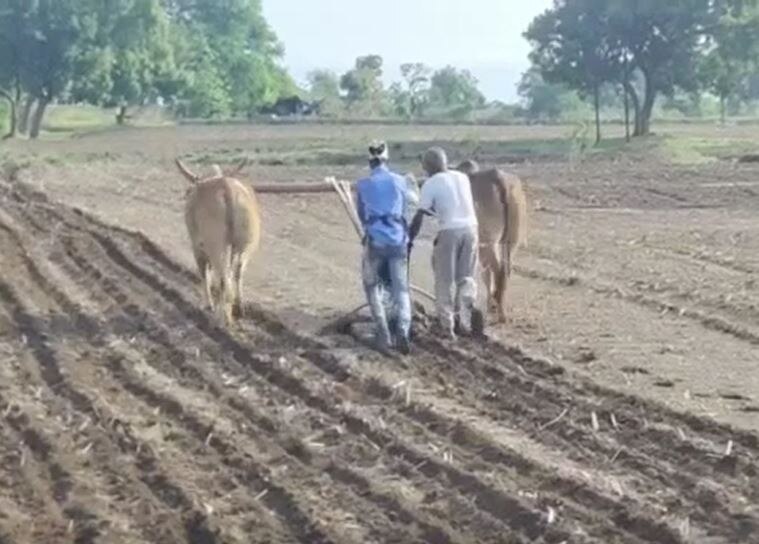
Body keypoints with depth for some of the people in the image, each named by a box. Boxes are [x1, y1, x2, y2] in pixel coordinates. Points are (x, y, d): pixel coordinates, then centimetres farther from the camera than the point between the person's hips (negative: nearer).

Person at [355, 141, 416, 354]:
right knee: (401, 289, 4)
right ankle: (402, 331, -19)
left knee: (373, 288, 16)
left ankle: (384, 335, 8)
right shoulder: (399, 181, 7)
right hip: (398, 240, 1)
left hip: (375, 242, -1)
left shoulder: (362, 185, 4)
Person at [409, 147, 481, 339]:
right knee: (466, 276, 15)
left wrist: (409, 240, 0)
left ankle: (447, 325, 6)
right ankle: (466, 309, -5)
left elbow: (420, 216, -5)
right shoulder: (463, 177, 15)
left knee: (445, 280, 5)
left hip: (449, 231, -4)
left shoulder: (430, 184, -1)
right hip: (470, 228, 4)